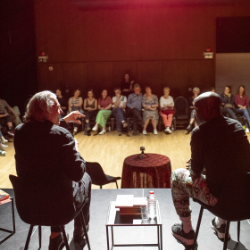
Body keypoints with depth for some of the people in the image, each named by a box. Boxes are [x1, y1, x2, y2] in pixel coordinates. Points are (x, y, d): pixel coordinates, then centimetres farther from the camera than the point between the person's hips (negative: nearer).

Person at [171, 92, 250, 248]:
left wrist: (193, 167, 15)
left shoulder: (200, 132, -14)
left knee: (178, 175, 16)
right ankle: (221, 225, 47)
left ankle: (187, 232, 27)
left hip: (218, 196, -6)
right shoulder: (237, 125, 4)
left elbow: (195, 172, -8)